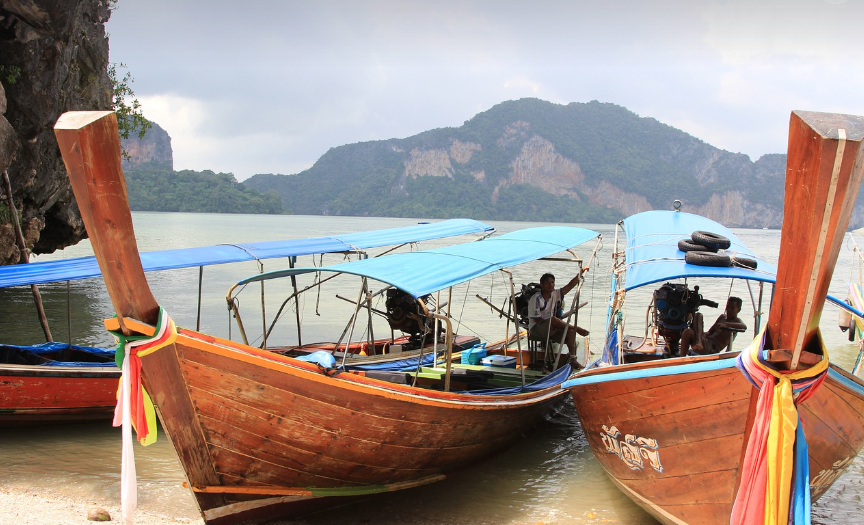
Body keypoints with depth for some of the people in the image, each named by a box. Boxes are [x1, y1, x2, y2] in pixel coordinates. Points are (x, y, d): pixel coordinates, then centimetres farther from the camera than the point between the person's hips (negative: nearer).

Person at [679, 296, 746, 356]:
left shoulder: (736, 321, 2)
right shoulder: (722, 317, 26)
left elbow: (744, 326, -23)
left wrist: (726, 324, -38)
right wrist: (706, 333, -1)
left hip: (712, 348, -8)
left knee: (687, 332, -26)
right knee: (698, 315, -5)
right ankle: (698, 341, -27)